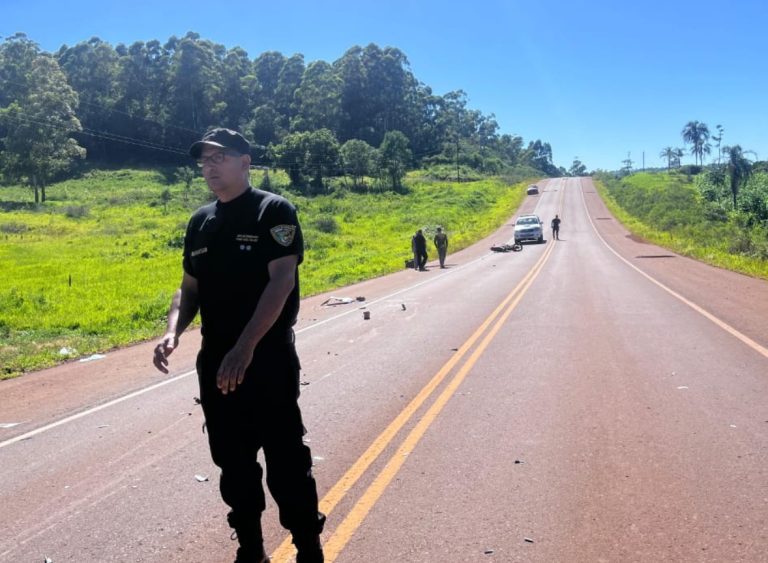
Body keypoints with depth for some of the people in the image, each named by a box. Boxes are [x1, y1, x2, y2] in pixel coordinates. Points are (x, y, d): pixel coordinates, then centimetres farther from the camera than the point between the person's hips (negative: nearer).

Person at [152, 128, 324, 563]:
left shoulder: (274, 211, -7)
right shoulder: (201, 222, 11)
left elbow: (282, 282, -18)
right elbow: (190, 289, 15)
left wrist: (245, 347, -27)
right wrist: (173, 332, -6)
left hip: (269, 361, -6)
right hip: (215, 364, 6)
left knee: (287, 463, 0)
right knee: (233, 462, 14)